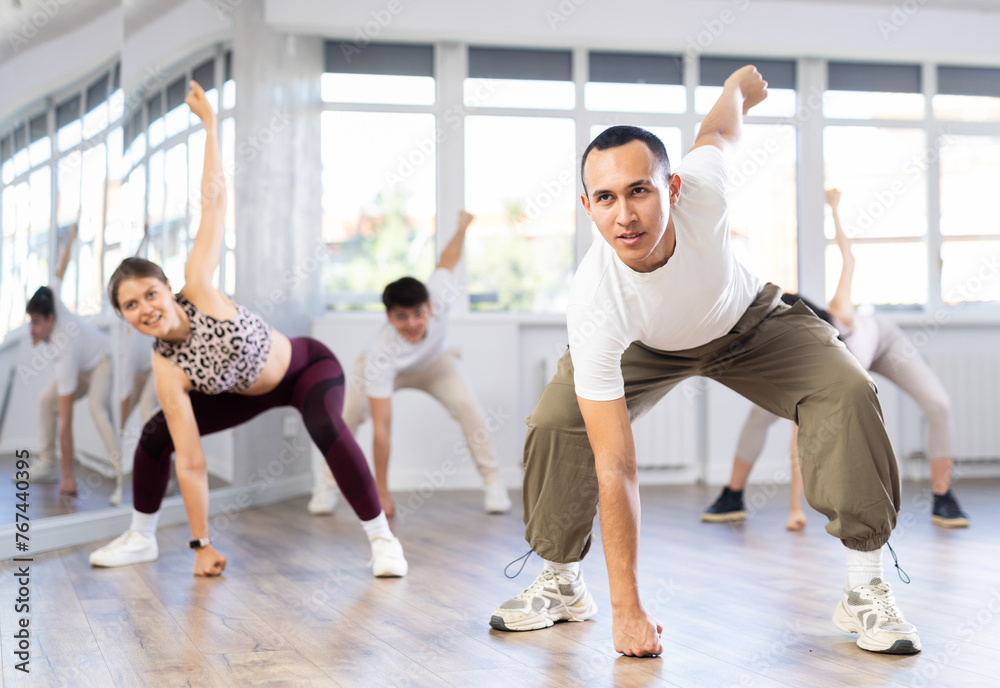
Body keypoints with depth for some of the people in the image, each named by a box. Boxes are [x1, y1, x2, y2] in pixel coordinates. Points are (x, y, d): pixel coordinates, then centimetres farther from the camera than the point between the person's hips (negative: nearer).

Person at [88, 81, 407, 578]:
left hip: (310, 367, -4)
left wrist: (209, 124, -27)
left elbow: (213, 201, -25)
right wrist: (201, 544, -22)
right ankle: (141, 538, 21)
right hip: (248, 393, 4)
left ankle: (382, 540, -21)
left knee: (328, 430, -35)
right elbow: (190, 462, -22)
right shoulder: (167, 370, -23)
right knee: (155, 435, -4)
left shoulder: (197, 287, -31)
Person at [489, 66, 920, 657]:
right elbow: (615, 469, -39)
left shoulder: (701, 188, -39)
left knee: (846, 392, -22)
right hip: (644, 347, -1)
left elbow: (718, 132, -10)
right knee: (555, 423, -21)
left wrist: (741, 84, 16)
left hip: (747, 319, 1)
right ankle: (562, 582, 4)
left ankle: (866, 589, -11)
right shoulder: (595, 307, -41)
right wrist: (627, 608, -37)